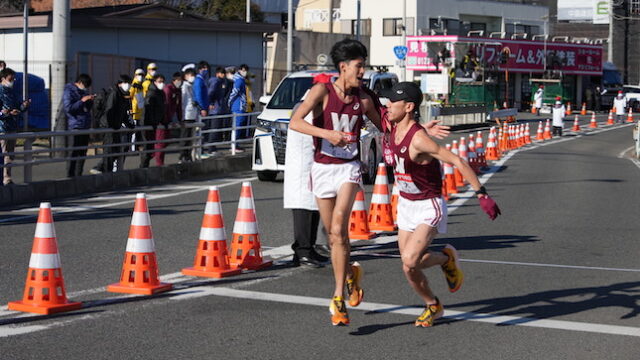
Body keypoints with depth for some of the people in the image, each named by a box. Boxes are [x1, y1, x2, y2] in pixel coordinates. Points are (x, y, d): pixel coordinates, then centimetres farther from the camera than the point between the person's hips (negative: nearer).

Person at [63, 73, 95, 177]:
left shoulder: (83, 91, 17)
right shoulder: (69, 91, -7)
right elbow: (69, 108, -17)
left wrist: (90, 101, 4)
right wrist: (82, 100, -19)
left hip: (85, 126, 8)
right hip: (75, 127, -8)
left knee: (82, 153, 10)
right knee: (73, 153, -7)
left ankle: (78, 175, 17)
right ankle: (70, 176, -3)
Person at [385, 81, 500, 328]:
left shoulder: (419, 139, -26)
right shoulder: (394, 131, -3)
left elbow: (458, 161, -27)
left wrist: (481, 195, -30)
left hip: (428, 208, -8)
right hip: (405, 205, 8)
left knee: (410, 260, -24)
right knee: (409, 270, 7)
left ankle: (446, 258, 7)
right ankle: (432, 306, 32)